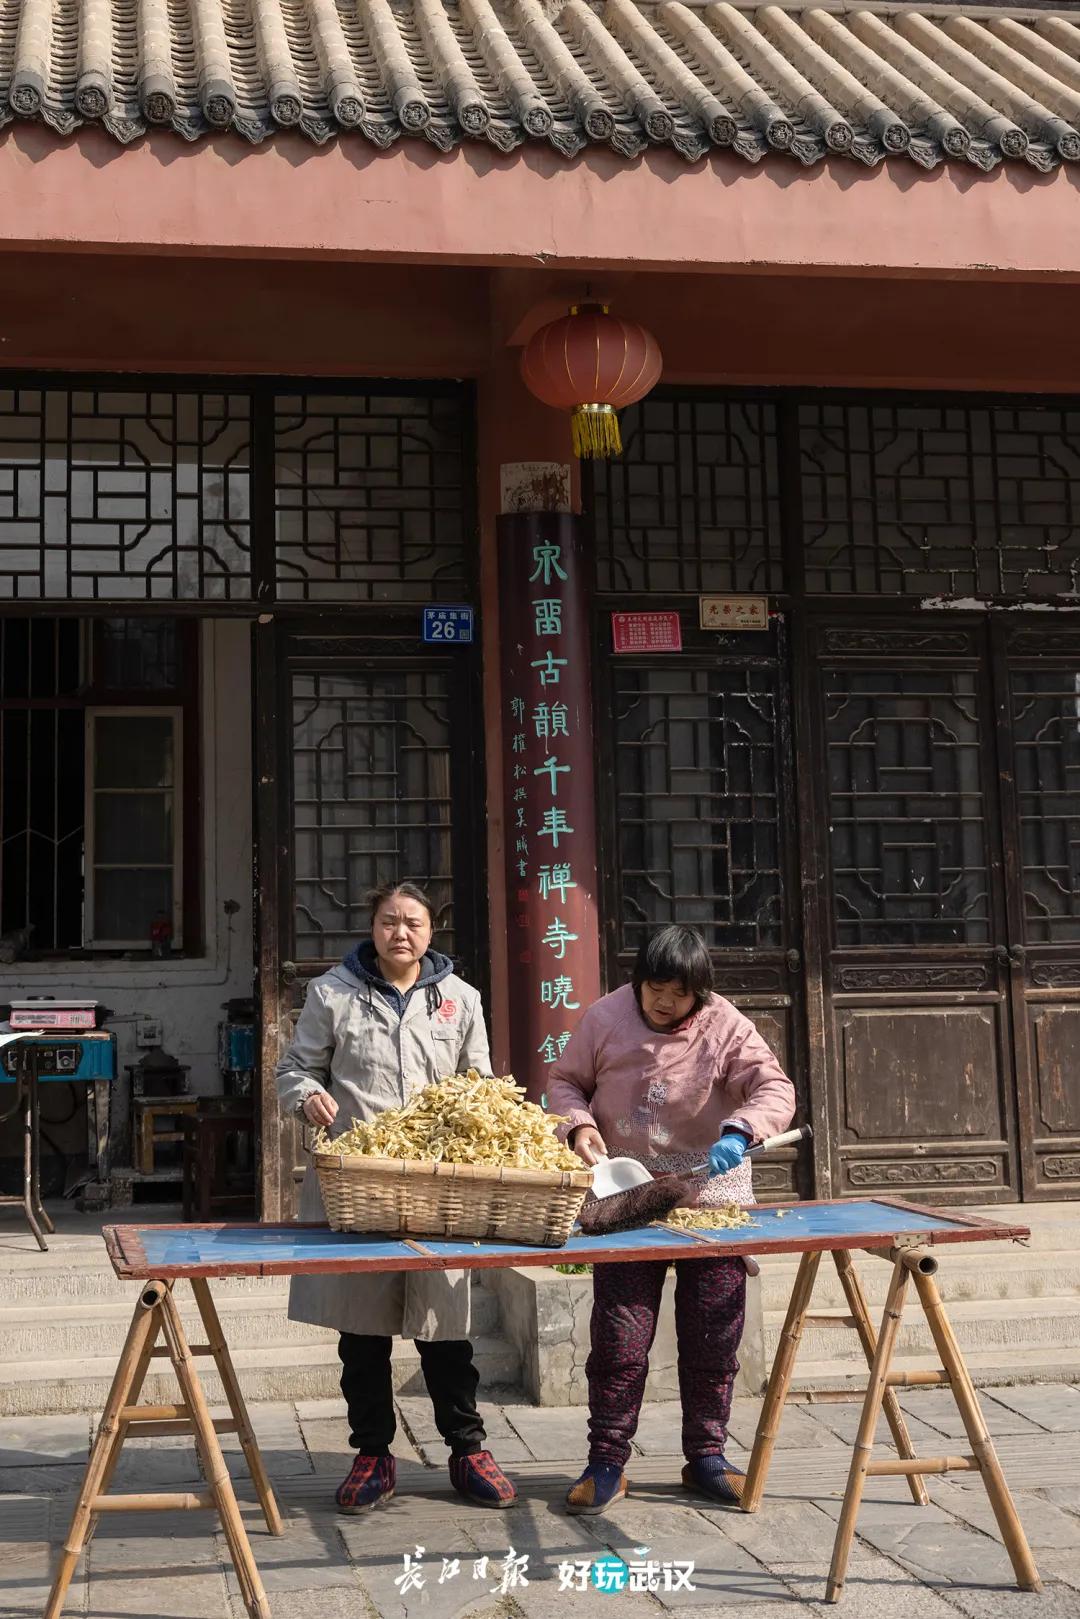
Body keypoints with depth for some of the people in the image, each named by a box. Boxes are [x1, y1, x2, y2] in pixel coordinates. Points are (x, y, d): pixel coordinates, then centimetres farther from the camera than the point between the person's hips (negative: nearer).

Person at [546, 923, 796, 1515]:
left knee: (713, 1338, 9)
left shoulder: (725, 1027, -9)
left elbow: (775, 1090, -14)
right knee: (619, 1336, 1)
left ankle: (706, 1456, 25)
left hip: (712, 1199, 0)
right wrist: (580, 1126, -14)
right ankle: (606, 1462, 12)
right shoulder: (605, 1019, -5)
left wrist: (739, 1133, -33)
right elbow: (565, 1081, 7)